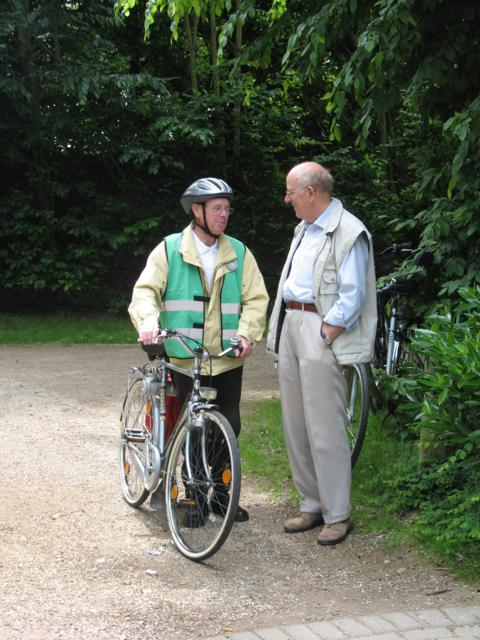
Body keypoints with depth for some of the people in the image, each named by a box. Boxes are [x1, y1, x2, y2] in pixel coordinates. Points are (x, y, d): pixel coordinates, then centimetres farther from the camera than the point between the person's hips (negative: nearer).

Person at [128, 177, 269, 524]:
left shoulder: (238, 253, 8)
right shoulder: (170, 250, 1)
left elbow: (256, 298, 5)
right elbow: (146, 290, -6)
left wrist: (247, 334, -11)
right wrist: (148, 322, -25)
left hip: (228, 359, 2)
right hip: (186, 357, -2)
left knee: (228, 428, 6)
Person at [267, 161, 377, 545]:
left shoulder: (348, 233, -10)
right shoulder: (305, 229, 18)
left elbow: (351, 298, -15)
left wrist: (323, 337, -17)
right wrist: (283, 333, 10)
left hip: (320, 330, -9)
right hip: (290, 326, 9)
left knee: (325, 428, -7)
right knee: (295, 426, 11)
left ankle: (337, 515, 1)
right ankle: (311, 506, 20)